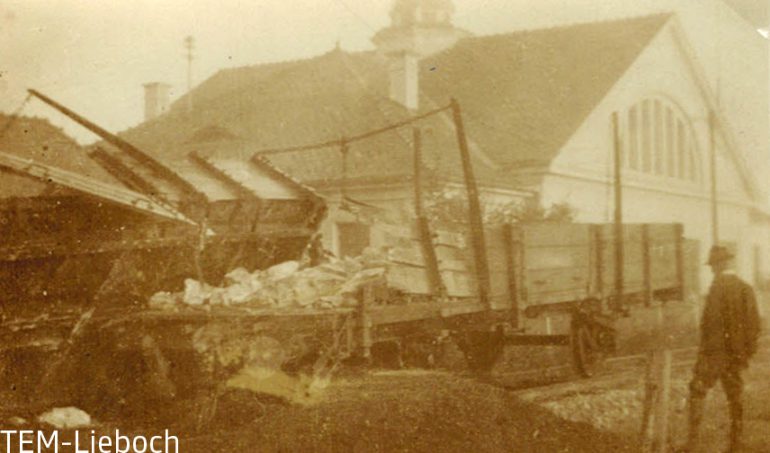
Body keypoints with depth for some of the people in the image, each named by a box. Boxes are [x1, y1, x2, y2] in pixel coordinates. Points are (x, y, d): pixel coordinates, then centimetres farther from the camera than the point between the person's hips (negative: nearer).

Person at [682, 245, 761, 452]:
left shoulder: (718, 287, -12)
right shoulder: (746, 288, 9)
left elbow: (711, 321, -18)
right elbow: (755, 324, 11)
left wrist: (704, 350, -12)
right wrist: (747, 351, 17)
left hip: (717, 350, -7)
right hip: (738, 354, 7)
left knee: (697, 392, -4)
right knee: (735, 397, 12)